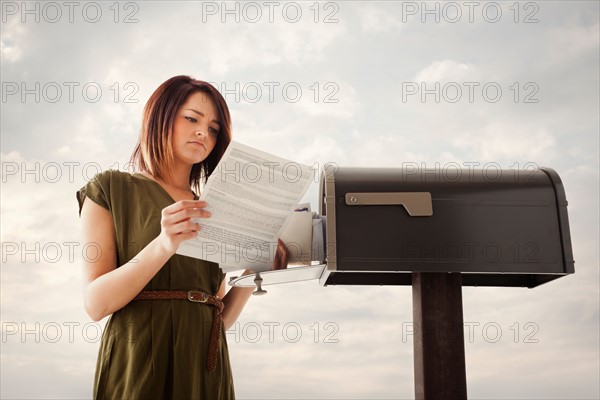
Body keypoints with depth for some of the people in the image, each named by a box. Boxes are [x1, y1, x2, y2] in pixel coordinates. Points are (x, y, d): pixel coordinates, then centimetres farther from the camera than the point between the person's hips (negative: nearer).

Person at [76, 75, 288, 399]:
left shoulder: (210, 213, 14)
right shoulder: (111, 189, 1)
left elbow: (219, 318, 10)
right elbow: (96, 303, -10)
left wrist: (251, 273, -7)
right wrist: (163, 245, -23)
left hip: (207, 372, 5)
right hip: (140, 365, -4)